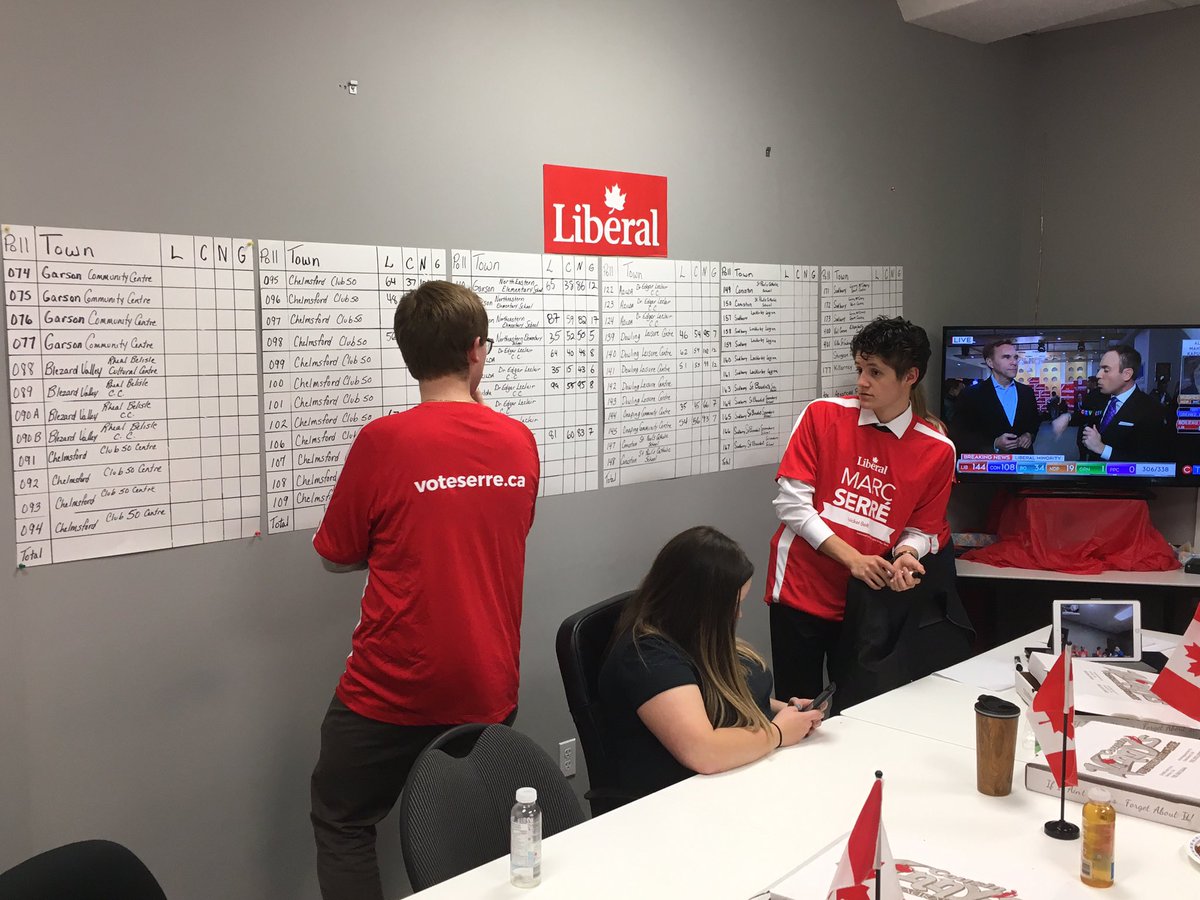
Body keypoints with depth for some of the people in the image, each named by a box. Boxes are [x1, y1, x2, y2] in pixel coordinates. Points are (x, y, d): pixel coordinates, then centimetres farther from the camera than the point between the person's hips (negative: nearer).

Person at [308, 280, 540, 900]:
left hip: (393, 688, -4)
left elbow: (338, 556, -4)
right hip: (490, 687, 5)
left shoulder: (384, 441, -16)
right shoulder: (519, 441, -3)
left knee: (342, 827, 16)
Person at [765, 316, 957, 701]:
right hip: (801, 593, -1)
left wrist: (904, 557, -18)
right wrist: (851, 557, -15)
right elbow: (791, 501, -8)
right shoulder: (822, 416, -3)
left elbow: (921, 531, 6)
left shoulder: (937, 450, 0)